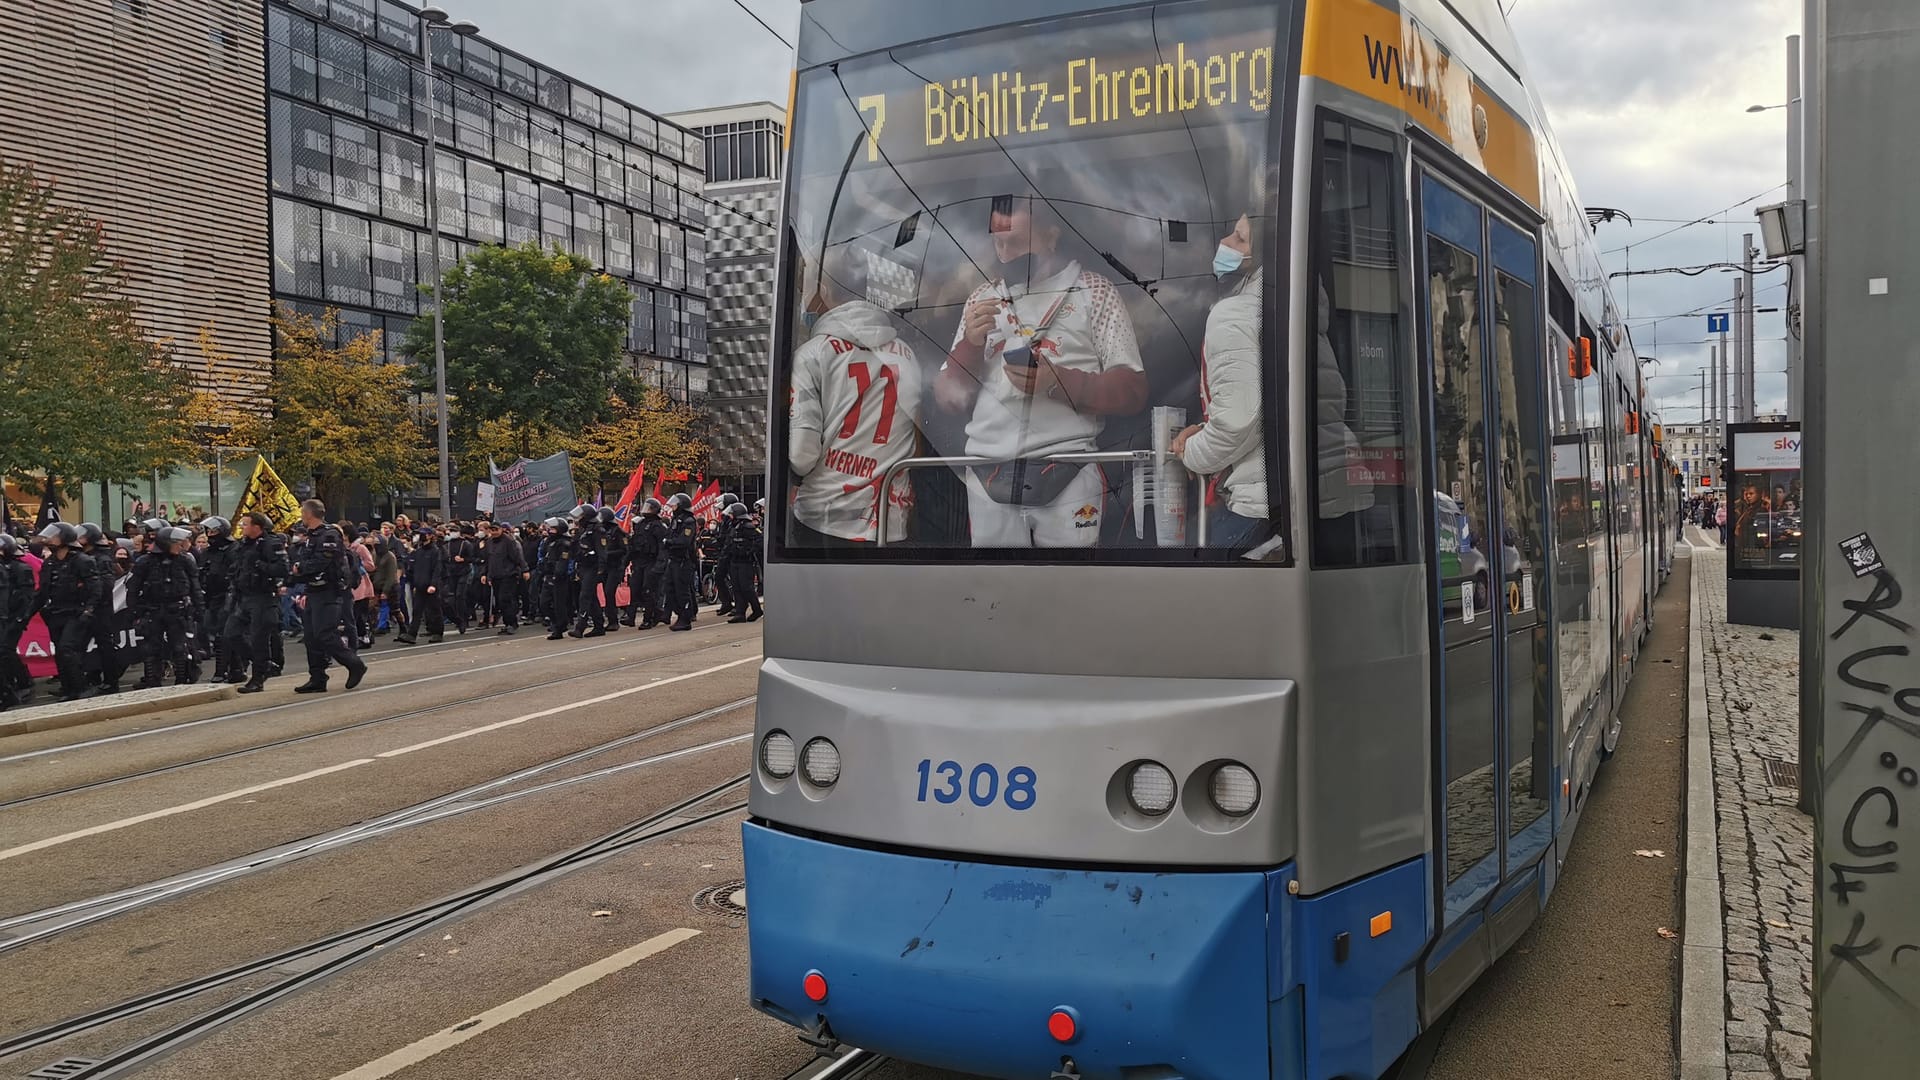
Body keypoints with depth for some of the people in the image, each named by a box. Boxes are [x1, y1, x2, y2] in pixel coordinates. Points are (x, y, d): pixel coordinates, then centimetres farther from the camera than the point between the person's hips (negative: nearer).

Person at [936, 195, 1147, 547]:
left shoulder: (1093, 291, 4)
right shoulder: (983, 298, 15)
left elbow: (1133, 393, -3)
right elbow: (948, 399, 13)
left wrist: (1057, 382, -17)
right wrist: (970, 344, -4)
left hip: (1067, 475, -3)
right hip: (988, 478, 3)